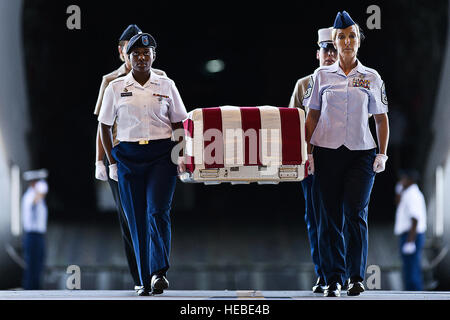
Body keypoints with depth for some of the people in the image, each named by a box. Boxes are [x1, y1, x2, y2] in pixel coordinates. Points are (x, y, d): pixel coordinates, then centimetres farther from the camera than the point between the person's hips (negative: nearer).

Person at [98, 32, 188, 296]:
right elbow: (105, 126, 10)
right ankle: (146, 281, 6)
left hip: (161, 155, -1)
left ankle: (159, 272, -19)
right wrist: (112, 162, 5)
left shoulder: (166, 86, 6)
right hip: (128, 156, 1)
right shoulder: (116, 88, 6)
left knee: (158, 212, -16)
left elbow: (179, 124, 11)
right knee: (137, 218, 1)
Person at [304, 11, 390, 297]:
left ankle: (357, 276, 2)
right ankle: (334, 279, 7)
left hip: (361, 153, -1)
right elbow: (312, 116, 10)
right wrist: (308, 151, 2)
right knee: (330, 216, 1)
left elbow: (382, 119, 12)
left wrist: (382, 154, 4)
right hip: (328, 152, 1)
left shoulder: (372, 78, 8)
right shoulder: (322, 75, 8)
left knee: (355, 213, -10)